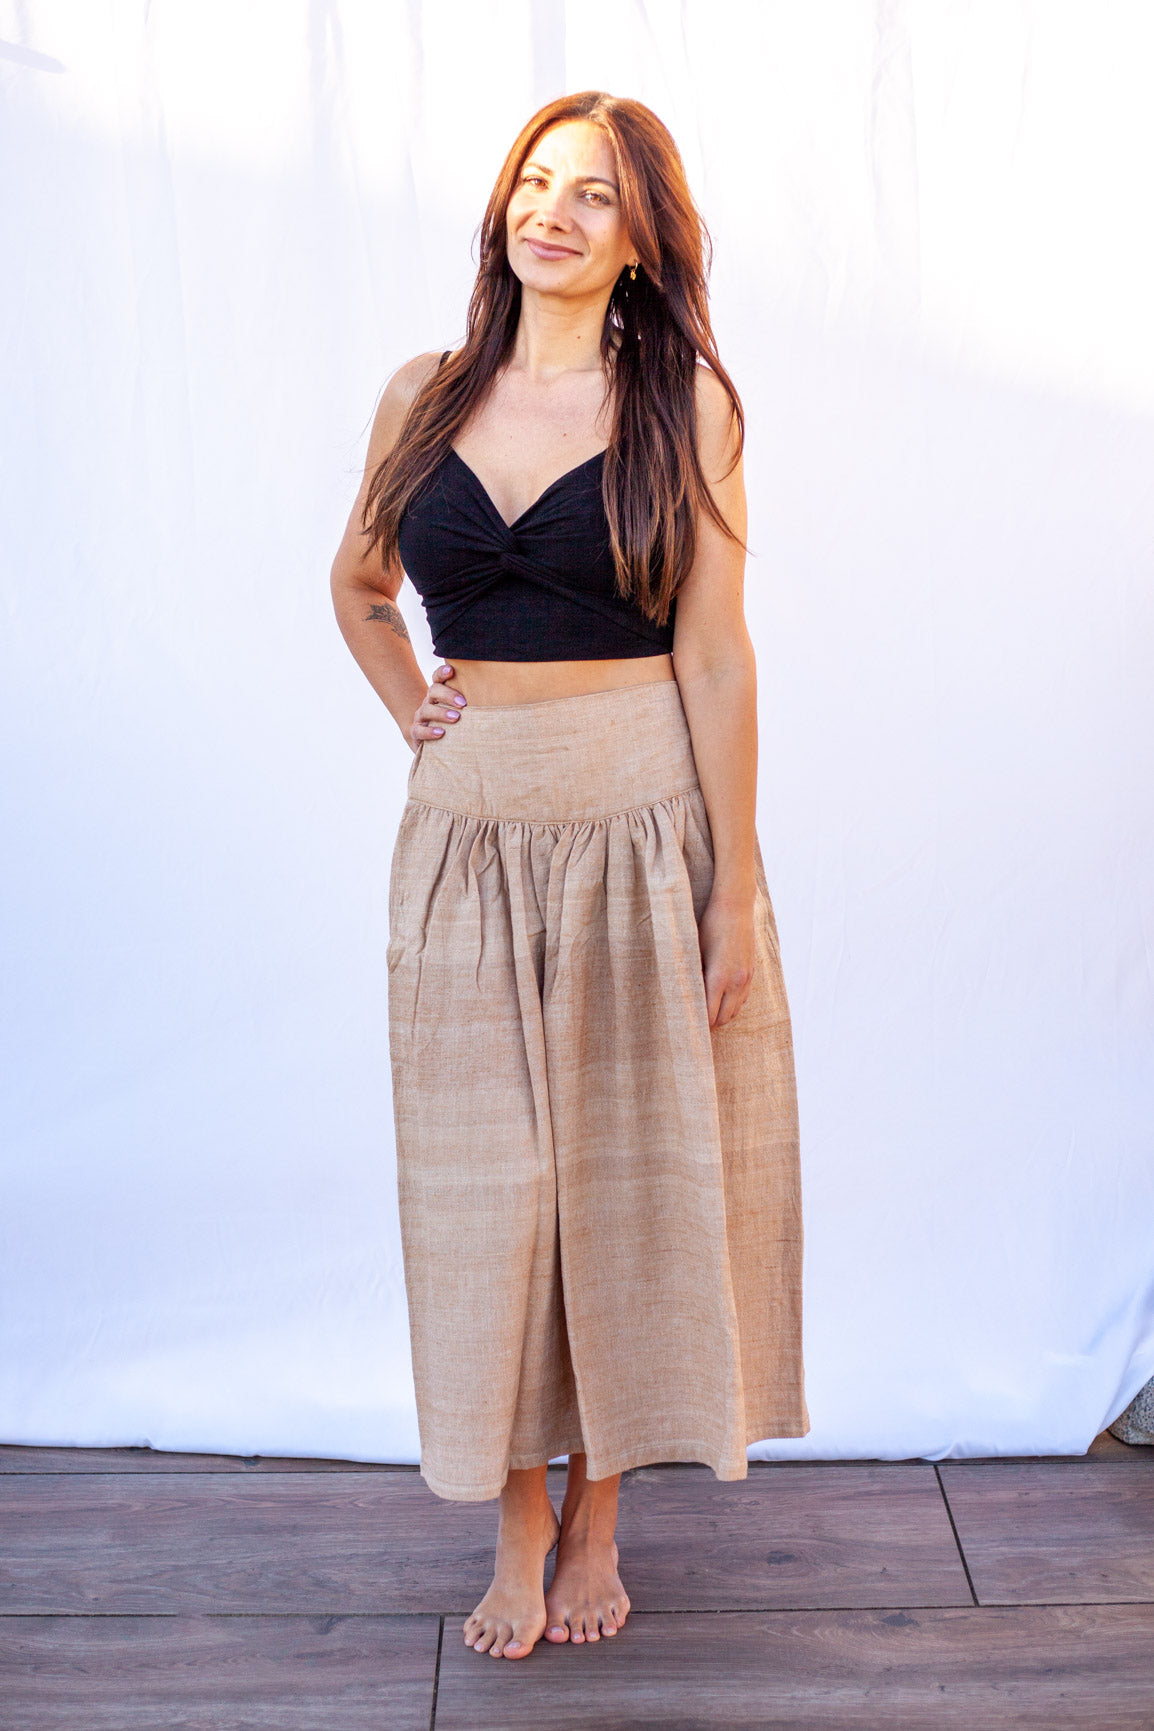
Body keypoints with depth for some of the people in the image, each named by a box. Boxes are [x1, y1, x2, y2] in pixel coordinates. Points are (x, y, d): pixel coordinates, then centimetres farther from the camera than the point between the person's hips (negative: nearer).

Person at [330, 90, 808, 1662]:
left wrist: (735, 887, -9)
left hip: (647, 825, -2)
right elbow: (357, 582, 24)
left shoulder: (683, 403, -1)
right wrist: (411, 712, 8)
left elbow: (714, 654, -6)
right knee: (488, 1180, 7)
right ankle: (518, 1531, 25)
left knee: (634, 1170, 7)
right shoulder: (426, 397, 8)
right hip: (472, 828, 3)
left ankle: (595, 1518, 28)